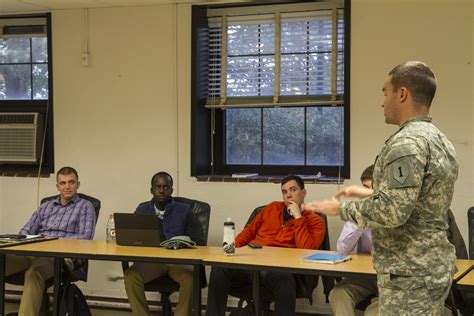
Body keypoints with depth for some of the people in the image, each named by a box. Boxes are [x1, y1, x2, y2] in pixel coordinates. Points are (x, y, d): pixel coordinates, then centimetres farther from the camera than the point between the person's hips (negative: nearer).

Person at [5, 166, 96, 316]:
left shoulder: (85, 207, 12)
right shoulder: (45, 206, 28)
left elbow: (85, 237, -2)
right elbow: (25, 231, 23)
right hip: (33, 251, 4)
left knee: (34, 272, -39)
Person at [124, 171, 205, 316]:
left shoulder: (184, 211, 8)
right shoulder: (142, 210, 15)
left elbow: (199, 242, 5)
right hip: (150, 259, 2)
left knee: (190, 278, -35)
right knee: (131, 275, -30)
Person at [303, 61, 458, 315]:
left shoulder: (407, 142, -19)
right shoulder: (440, 140, 12)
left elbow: (392, 213, -26)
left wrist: (342, 208, -12)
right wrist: (371, 193, 22)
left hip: (410, 275, -10)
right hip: (433, 266, 10)